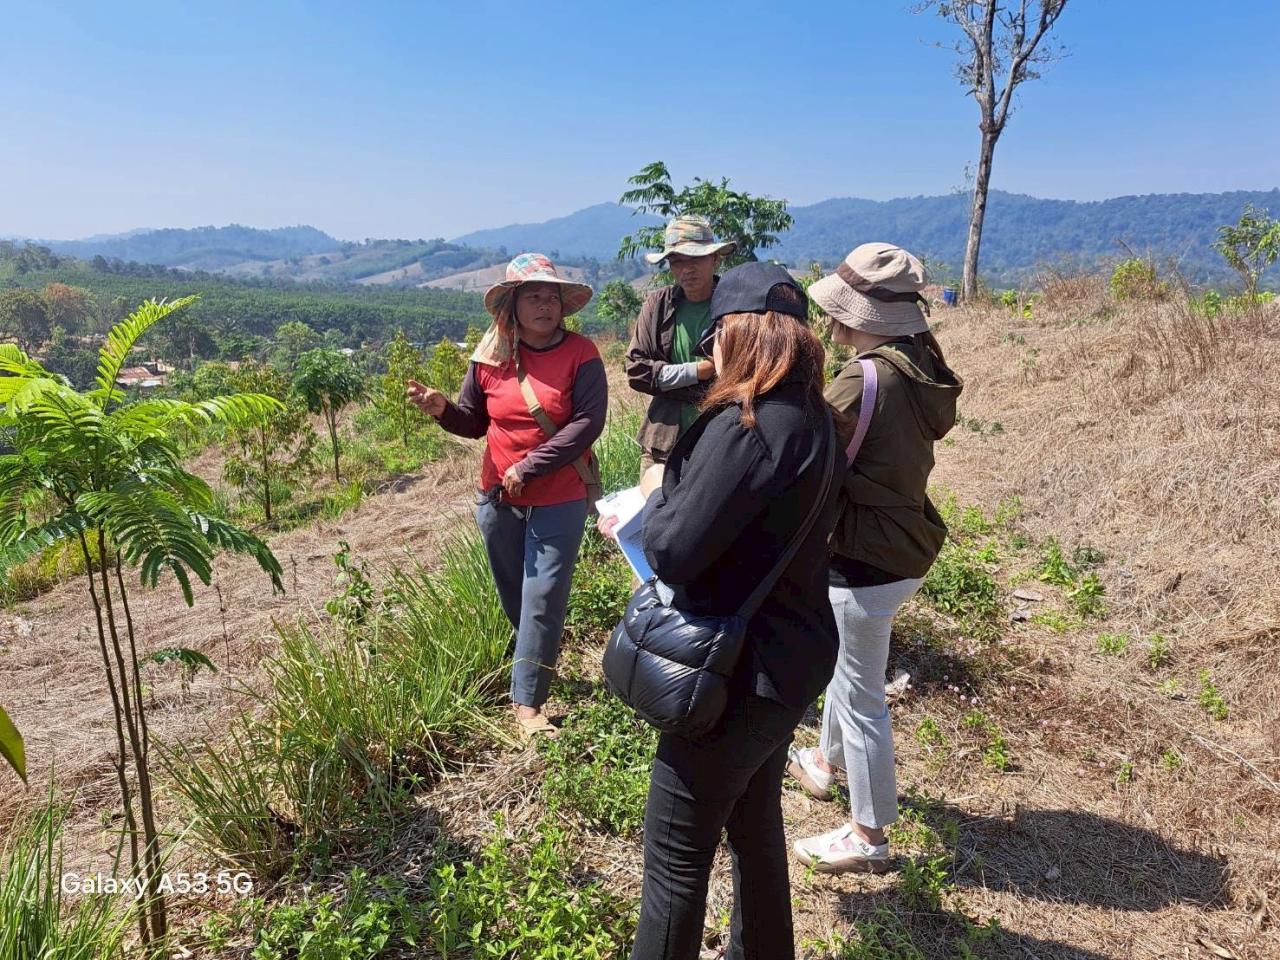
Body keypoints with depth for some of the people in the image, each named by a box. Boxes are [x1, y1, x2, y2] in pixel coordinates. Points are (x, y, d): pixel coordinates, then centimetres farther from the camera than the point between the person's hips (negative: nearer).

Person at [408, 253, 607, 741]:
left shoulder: (581, 355, -10)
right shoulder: (490, 358, 0)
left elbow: (587, 423, -19)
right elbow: (474, 423, 8)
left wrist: (529, 467, -21)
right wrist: (443, 409, -14)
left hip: (559, 502, -3)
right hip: (498, 499, 4)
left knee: (542, 601, -2)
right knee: (513, 598, 17)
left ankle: (527, 703, 9)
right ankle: (539, 661, 42)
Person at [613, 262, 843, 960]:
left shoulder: (743, 425, -25)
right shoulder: (814, 418, 4)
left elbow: (673, 553, -26)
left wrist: (656, 492, -7)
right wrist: (679, 495, 6)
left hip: (740, 673, -9)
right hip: (793, 657, 10)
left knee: (676, 852, 10)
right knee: (755, 823, 28)